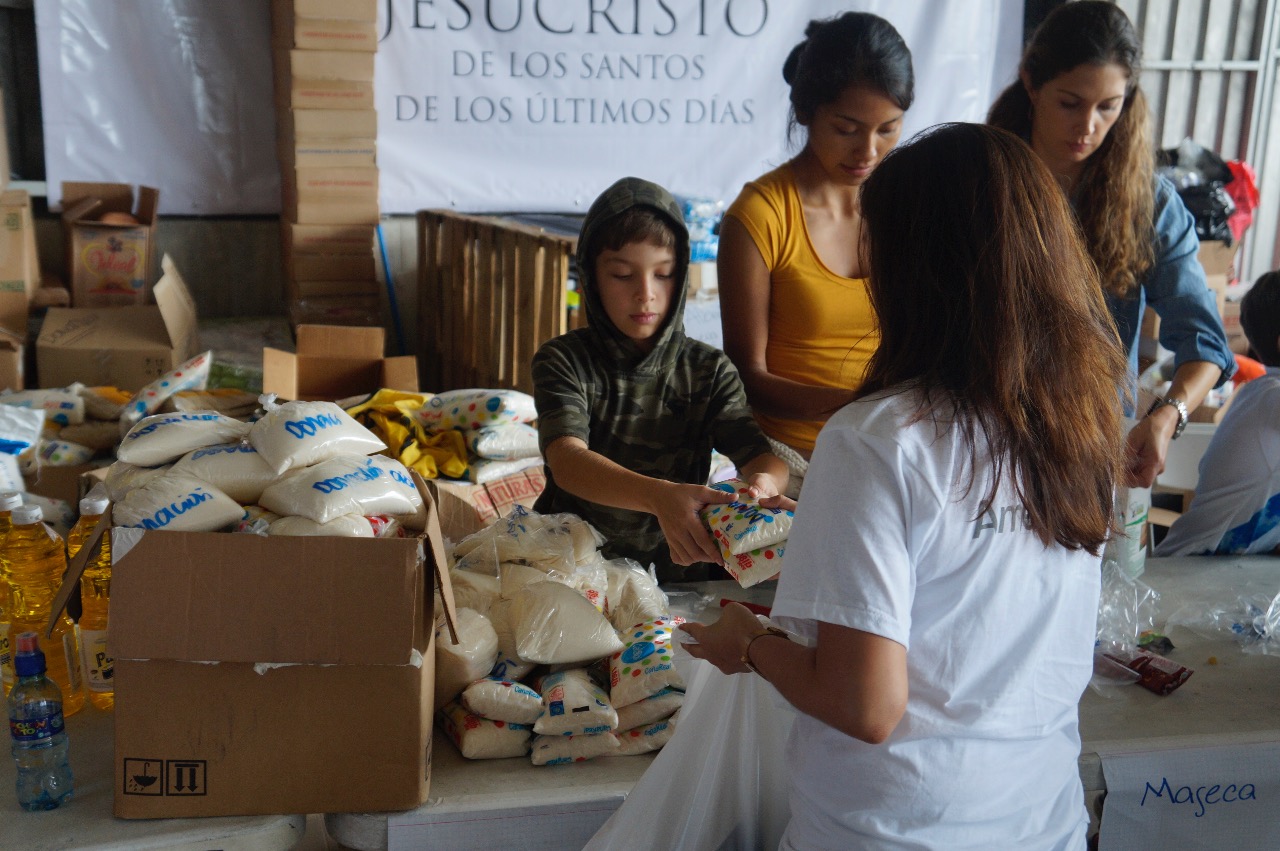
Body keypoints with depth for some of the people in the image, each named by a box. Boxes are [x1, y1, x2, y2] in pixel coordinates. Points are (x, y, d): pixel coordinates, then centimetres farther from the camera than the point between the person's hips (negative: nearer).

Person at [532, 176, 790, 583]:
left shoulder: (709, 370, 7)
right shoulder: (563, 361, -1)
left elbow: (760, 457, -6)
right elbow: (568, 462, -19)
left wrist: (764, 483, -33)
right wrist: (659, 496, -39)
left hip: (676, 572, 3)